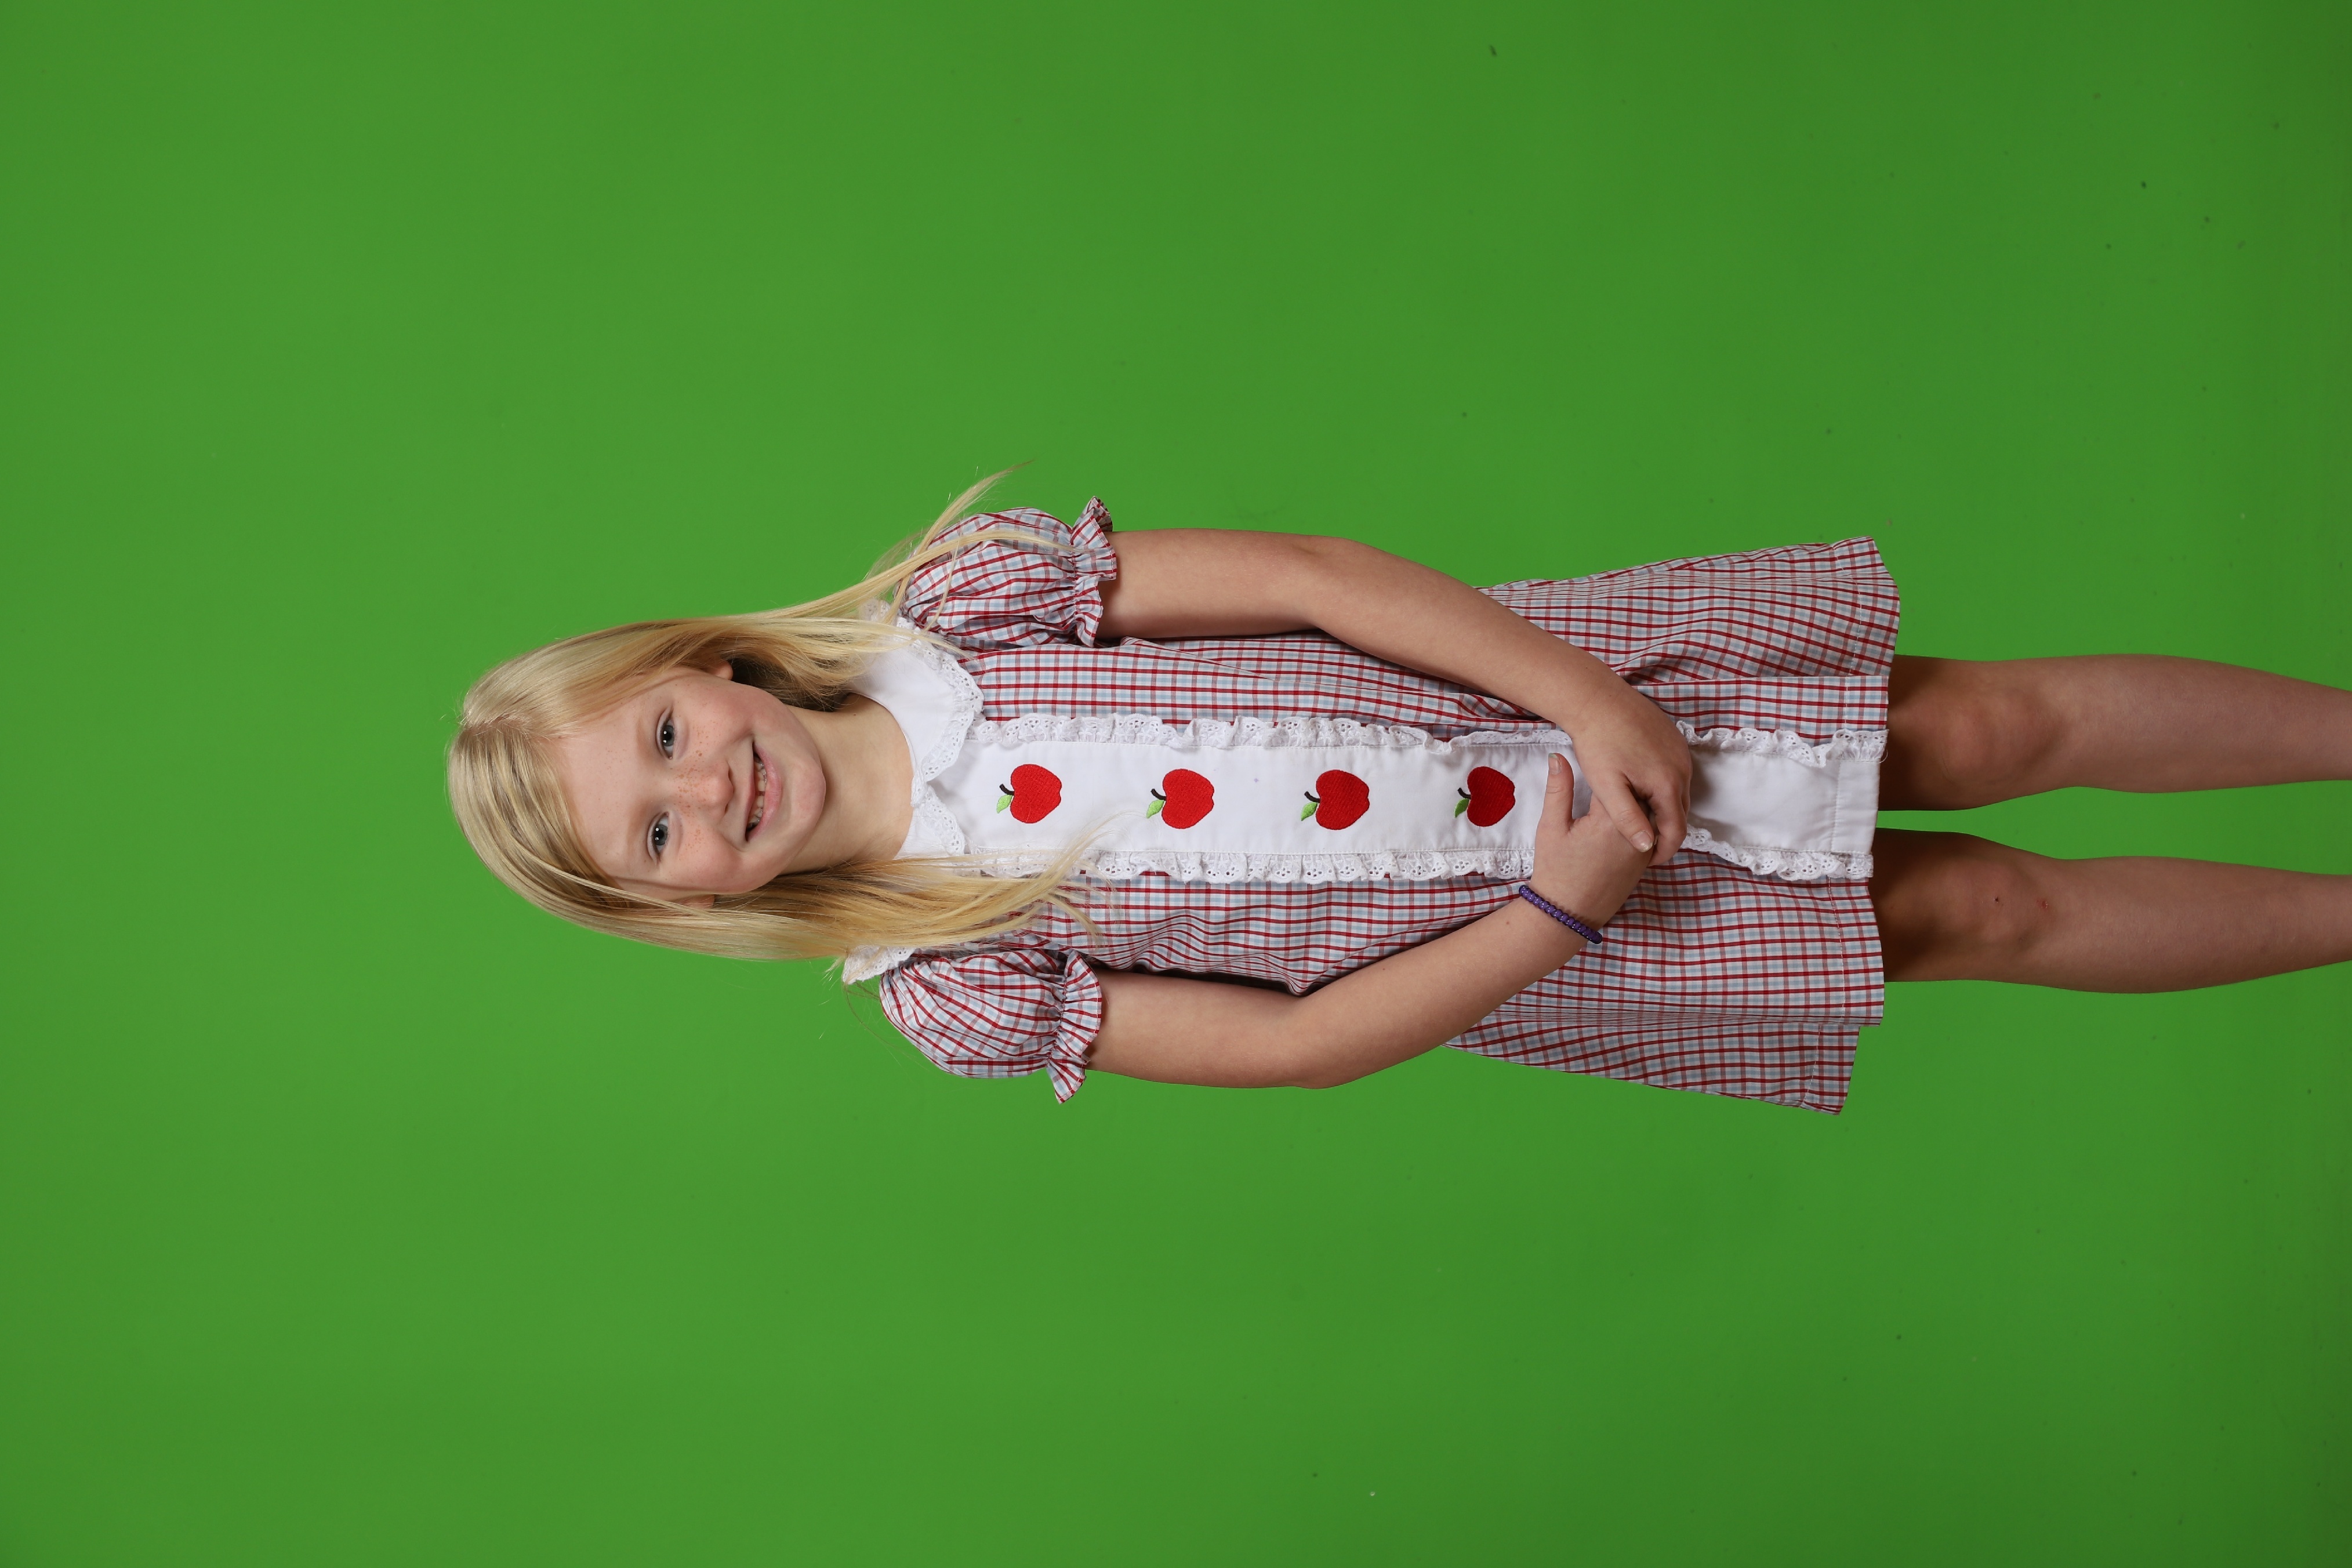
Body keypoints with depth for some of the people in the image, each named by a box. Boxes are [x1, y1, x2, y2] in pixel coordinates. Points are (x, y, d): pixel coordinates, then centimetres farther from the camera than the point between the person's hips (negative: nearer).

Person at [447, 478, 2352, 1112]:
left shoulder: (958, 601, -9)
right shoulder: (950, 985, -10)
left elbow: (1312, 570, -11)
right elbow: (1295, 1044, -9)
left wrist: (1588, 701, -18)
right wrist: (1571, 905, -17)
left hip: (1534, 676, 2)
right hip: (1511, 939, -2)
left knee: (1996, 726, 1)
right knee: (1977, 911, 1)